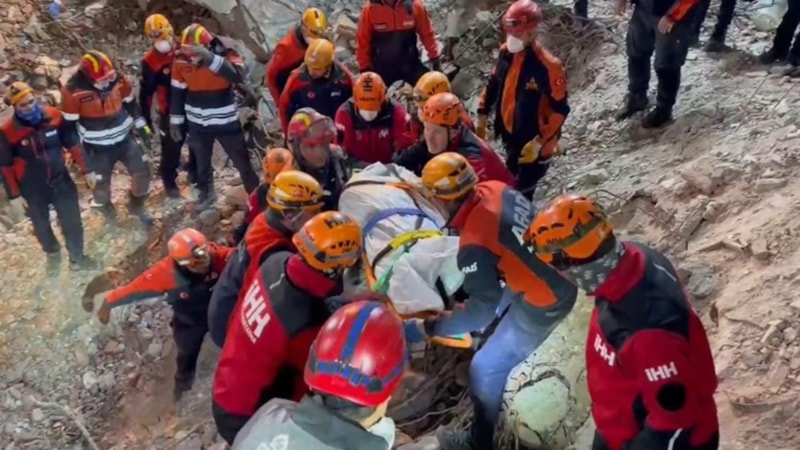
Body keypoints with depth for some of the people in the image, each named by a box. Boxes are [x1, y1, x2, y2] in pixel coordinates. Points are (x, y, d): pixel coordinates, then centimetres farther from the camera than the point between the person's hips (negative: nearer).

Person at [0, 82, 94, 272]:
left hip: (61, 180, 1)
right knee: (41, 225, 19)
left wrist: (86, 170, 3)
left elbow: (72, 144, -1)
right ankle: (53, 254, 47)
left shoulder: (54, 116, -14)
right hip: (32, 189, -1)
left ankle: (77, 257, 33)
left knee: (72, 221, 10)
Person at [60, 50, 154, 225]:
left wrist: (142, 128, 8)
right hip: (98, 147, -3)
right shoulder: (72, 91, -23)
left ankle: (136, 205, 34)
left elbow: (131, 105, 6)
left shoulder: (118, 79, -12)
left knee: (142, 172, 6)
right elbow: (69, 124, -14)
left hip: (124, 138, 4)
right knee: (101, 183, 11)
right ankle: (105, 207, 45)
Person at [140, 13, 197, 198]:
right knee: (171, 149, 5)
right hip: (170, 112, -4)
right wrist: (145, 116, -5)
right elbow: (146, 91, -7)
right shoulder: (150, 61, -14)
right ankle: (169, 181, 26)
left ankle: (195, 172, 44)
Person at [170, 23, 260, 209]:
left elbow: (238, 76, -39)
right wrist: (175, 121, 7)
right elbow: (177, 92, 3)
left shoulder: (226, 54, -19)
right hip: (197, 123, 3)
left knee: (242, 162, 7)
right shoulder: (181, 60, -9)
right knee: (202, 162, 23)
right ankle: (206, 193, 46)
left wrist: (210, 58, -47)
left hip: (226, 121, -3)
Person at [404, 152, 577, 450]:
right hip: (560, 275, 9)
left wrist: (429, 328, -21)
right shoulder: (495, 189, -9)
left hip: (543, 304, -8)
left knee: (485, 370, 6)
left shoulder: (474, 244, -31)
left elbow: (482, 309, -28)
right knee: (499, 312, 34)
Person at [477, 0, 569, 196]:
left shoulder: (548, 66, -25)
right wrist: (482, 116, 10)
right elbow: (493, 84, 12)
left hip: (533, 144, -7)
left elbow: (560, 110, -21)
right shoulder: (506, 52, -4)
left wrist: (539, 143, -24)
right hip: (510, 136, 7)